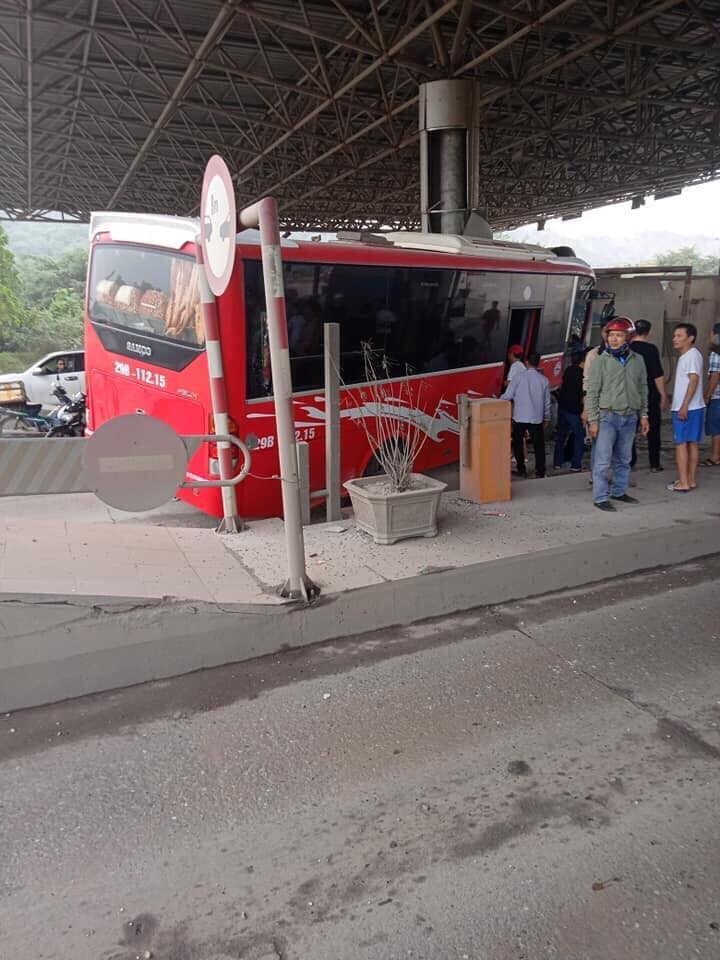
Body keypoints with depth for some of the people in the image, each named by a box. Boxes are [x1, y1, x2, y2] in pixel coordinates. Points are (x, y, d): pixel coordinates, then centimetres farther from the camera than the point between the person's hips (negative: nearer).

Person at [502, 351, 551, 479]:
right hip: (537, 418, 1)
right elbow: (547, 402, 6)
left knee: (518, 444, 15)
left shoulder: (518, 377, -7)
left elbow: (507, 396, -8)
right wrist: (546, 418, 18)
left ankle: (521, 470, 17)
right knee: (538, 445, 10)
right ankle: (540, 471, 8)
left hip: (519, 417, -1)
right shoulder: (543, 380, 1)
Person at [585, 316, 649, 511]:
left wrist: (643, 415, 11)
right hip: (607, 417, -4)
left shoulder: (637, 360, 7)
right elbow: (592, 393, -5)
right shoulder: (601, 361, -5)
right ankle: (601, 497, 2)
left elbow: (642, 390, 14)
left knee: (623, 459, 14)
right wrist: (593, 420, -9)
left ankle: (619, 491, 27)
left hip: (630, 418, 4)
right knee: (602, 460, -4)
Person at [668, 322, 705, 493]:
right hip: (693, 407, 9)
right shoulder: (685, 356, 16)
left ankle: (683, 483, -5)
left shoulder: (692, 354, -12)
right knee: (692, 443, 11)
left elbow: (694, 380, -20)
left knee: (681, 443, -6)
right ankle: (691, 480, 17)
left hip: (687, 408, -9)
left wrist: (684, 405, -23)